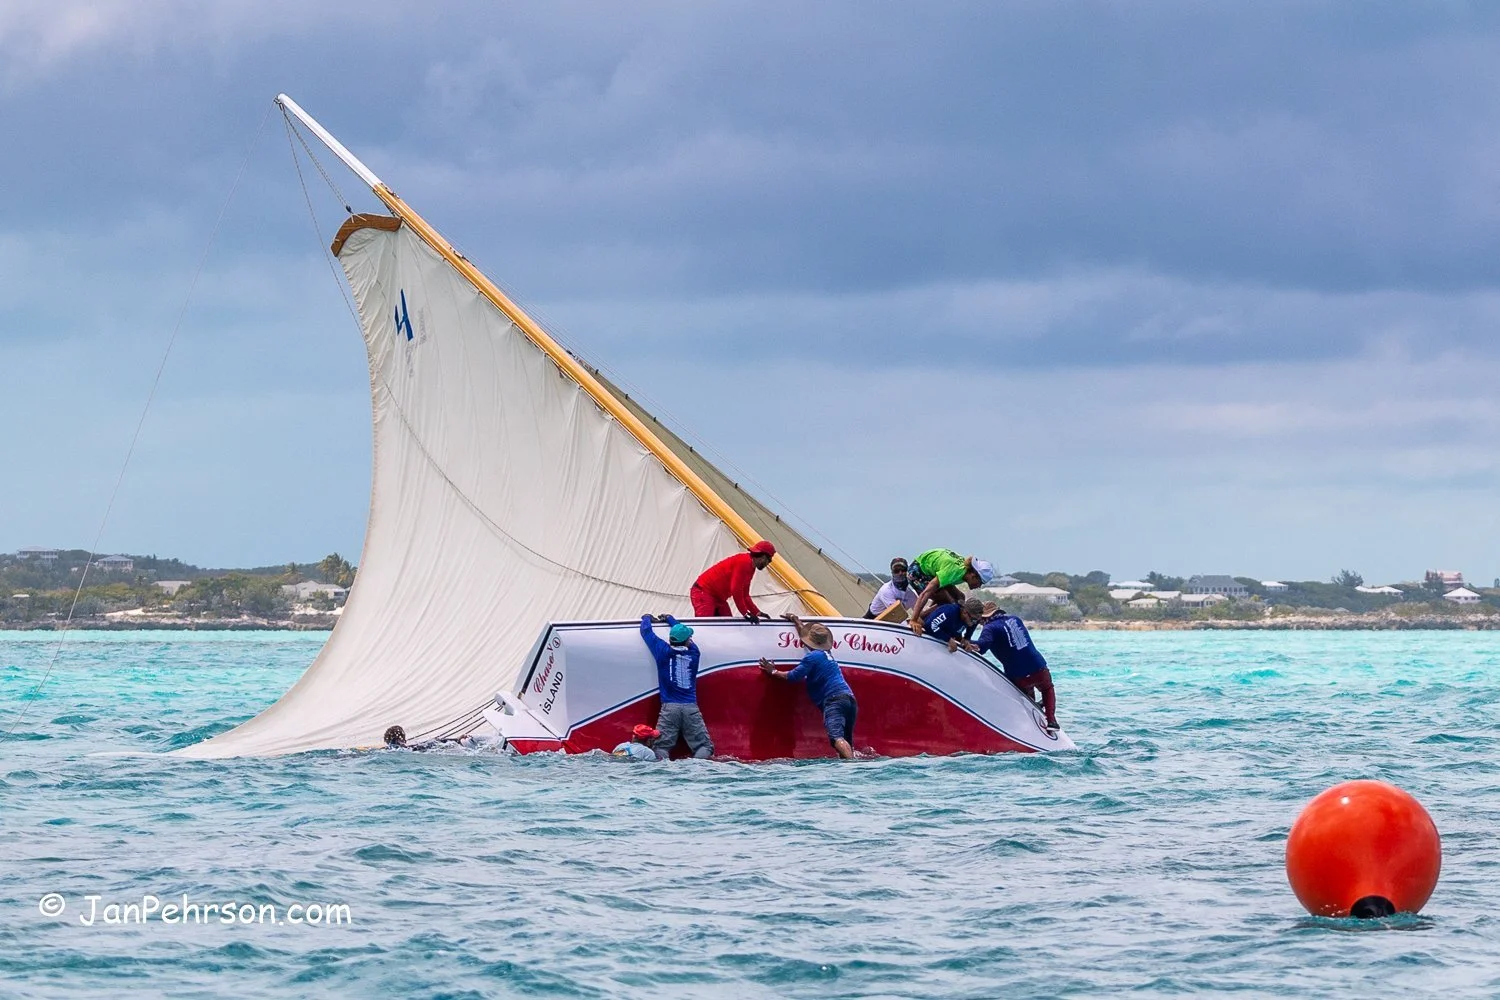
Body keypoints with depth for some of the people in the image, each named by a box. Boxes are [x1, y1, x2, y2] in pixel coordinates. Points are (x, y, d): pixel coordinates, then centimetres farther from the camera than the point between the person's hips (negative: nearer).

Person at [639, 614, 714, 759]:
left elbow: (646, 631, 16)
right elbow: (685, 633, 28)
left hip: (669, 708, -1)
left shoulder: (663, 652, 1)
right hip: (691, 708, 1)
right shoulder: (693, 652, 6)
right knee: (704, 746, 0)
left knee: (661, 746, -3)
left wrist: (646, 618, 37)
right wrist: (670, 619, 43)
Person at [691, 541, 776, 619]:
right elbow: (736, 590, -25)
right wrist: (746, 614, -21)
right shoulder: (744, 562, -21)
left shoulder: (750, 568, 12)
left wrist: (757, 612, 10)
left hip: (718, 598, 11)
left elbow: (744, 596, 19)